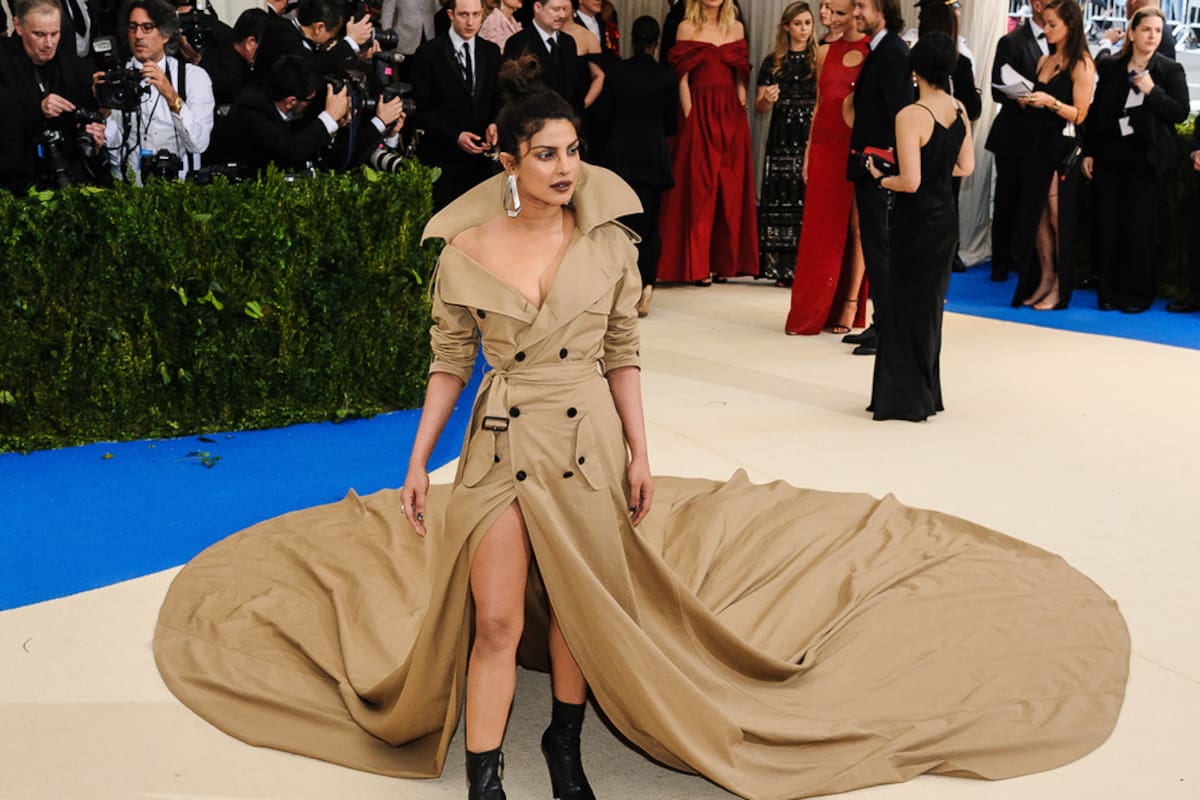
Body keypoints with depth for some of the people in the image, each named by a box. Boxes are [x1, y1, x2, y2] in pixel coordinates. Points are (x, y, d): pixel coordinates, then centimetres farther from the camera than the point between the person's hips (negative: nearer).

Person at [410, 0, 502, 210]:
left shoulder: (492, 52, 8)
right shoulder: (429, 53, -6)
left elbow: (499, 99, 14)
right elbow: (421, 109, -7)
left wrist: (494, 124, -8)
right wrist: (455, 136, -16)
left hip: (481, 156, 4)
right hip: (442, 157, -3)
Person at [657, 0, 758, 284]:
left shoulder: (736, 28, 13)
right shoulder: (687, 27, 2)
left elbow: (741, 79, 12)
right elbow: (682, 79, -3)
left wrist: (741, 113, 3)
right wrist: (690, 117, -10)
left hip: (732, 116, 4)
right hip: (700, 115, -4)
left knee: (731, 189, 4)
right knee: (700, 189, -3)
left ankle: (724, 262, 11)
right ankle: (697, 266, 1)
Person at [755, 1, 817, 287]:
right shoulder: (773, 62, 10)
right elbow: (759, 107, 11)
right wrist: (768, 99, -11)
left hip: (813, 139, -1)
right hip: (782, 141, 1)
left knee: (810, 200, -6)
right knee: (781, 200, -2)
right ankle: (781, 266, 2)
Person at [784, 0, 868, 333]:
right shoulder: (825, 52, 11)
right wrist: (808, 152, 12)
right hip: (825, 147, 4)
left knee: (855, 225, 3)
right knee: (820, 229, 6)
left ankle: (849, 306, 11)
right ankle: (813, 312, 13)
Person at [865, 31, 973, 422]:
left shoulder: (910, 116, -19)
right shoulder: (959, 110, 3)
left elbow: (910, 182, -21)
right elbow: (966, 167, 10)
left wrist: (880, 178, -4)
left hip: (916, 220, -7)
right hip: (946, 217, 7)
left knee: (907, 303, 5)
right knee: (930, 302, 18)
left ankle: (909, 398, 13)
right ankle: (927, 392, 27)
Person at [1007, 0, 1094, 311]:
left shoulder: (1081, 64, -6)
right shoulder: (1044, 61, 16)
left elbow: (1079, 114, -10)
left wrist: (1050, 102, -23)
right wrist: (1026, 100, 0)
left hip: (1062, 148, -7)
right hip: (1037, 144, 7)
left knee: (1058, 217, -2)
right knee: (1035, 215, 5)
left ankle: (1060, 288, 8)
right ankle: (1043, 280, 15)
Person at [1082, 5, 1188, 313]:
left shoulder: (1170, 70, -1)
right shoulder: (1109, 66, 6)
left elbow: (1180, 113, -6)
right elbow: (1097, 111, 9)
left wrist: (1152, 91, -17)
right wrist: (1088, 152, 6)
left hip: (1147, 159, -2)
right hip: (1109, 154, 2)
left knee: (1140, 226, 0)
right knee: (1105, 223, 1)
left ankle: (1138, 293, 9)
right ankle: (1108, 290, 10)